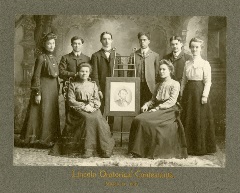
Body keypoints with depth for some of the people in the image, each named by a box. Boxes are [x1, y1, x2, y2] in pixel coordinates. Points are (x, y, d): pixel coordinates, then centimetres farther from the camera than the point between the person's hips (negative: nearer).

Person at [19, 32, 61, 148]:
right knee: (41, 113, -5)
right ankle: (39, 139, 3)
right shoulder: (41, 58, -9)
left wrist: (57, 90, 14)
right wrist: (37, 93, -17)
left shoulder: (54, 59, 13)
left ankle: (49, 138, 16)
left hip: (53, 90, 8)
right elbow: (36, 77, -12)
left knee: (52, 114, 9)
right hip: (43, 89, -8)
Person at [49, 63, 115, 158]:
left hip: (92, 109, 2)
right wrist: (83, 106, -12)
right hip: (78, 109, -2)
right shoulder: (73, 85, 13)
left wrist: (91, 106, -9)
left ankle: (104, 149, -30)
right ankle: (87, 149, -35)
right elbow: (71, 101, 2)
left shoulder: (93, 85, 21)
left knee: (98, 118, -32)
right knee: (88, 118, -35)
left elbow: (97, 100, 14)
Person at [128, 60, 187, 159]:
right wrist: (147, 105, -1)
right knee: (137, 120, -20)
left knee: (146, 121, -29)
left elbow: (171, 101, -9)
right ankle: (138, 150, -18)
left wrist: (157, 108, -18)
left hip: (168, 111, -6)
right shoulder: (158, 85, 24)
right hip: (157, 110, 6)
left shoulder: (175, 84, 2)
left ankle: (153, 152, -20)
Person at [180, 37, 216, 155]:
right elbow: (184, 80, 13)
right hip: (188, 92, 5)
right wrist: (182, 94, 8)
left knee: (200, 119, -1)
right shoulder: (187, 64, 10)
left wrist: (205, 95, -15)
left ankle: (200, 147, 9)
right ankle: (189, 146, 17)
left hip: (199, 92, -5)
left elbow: (208, 82, -8)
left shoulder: (205, 64, -4)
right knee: (188, 119, 7)